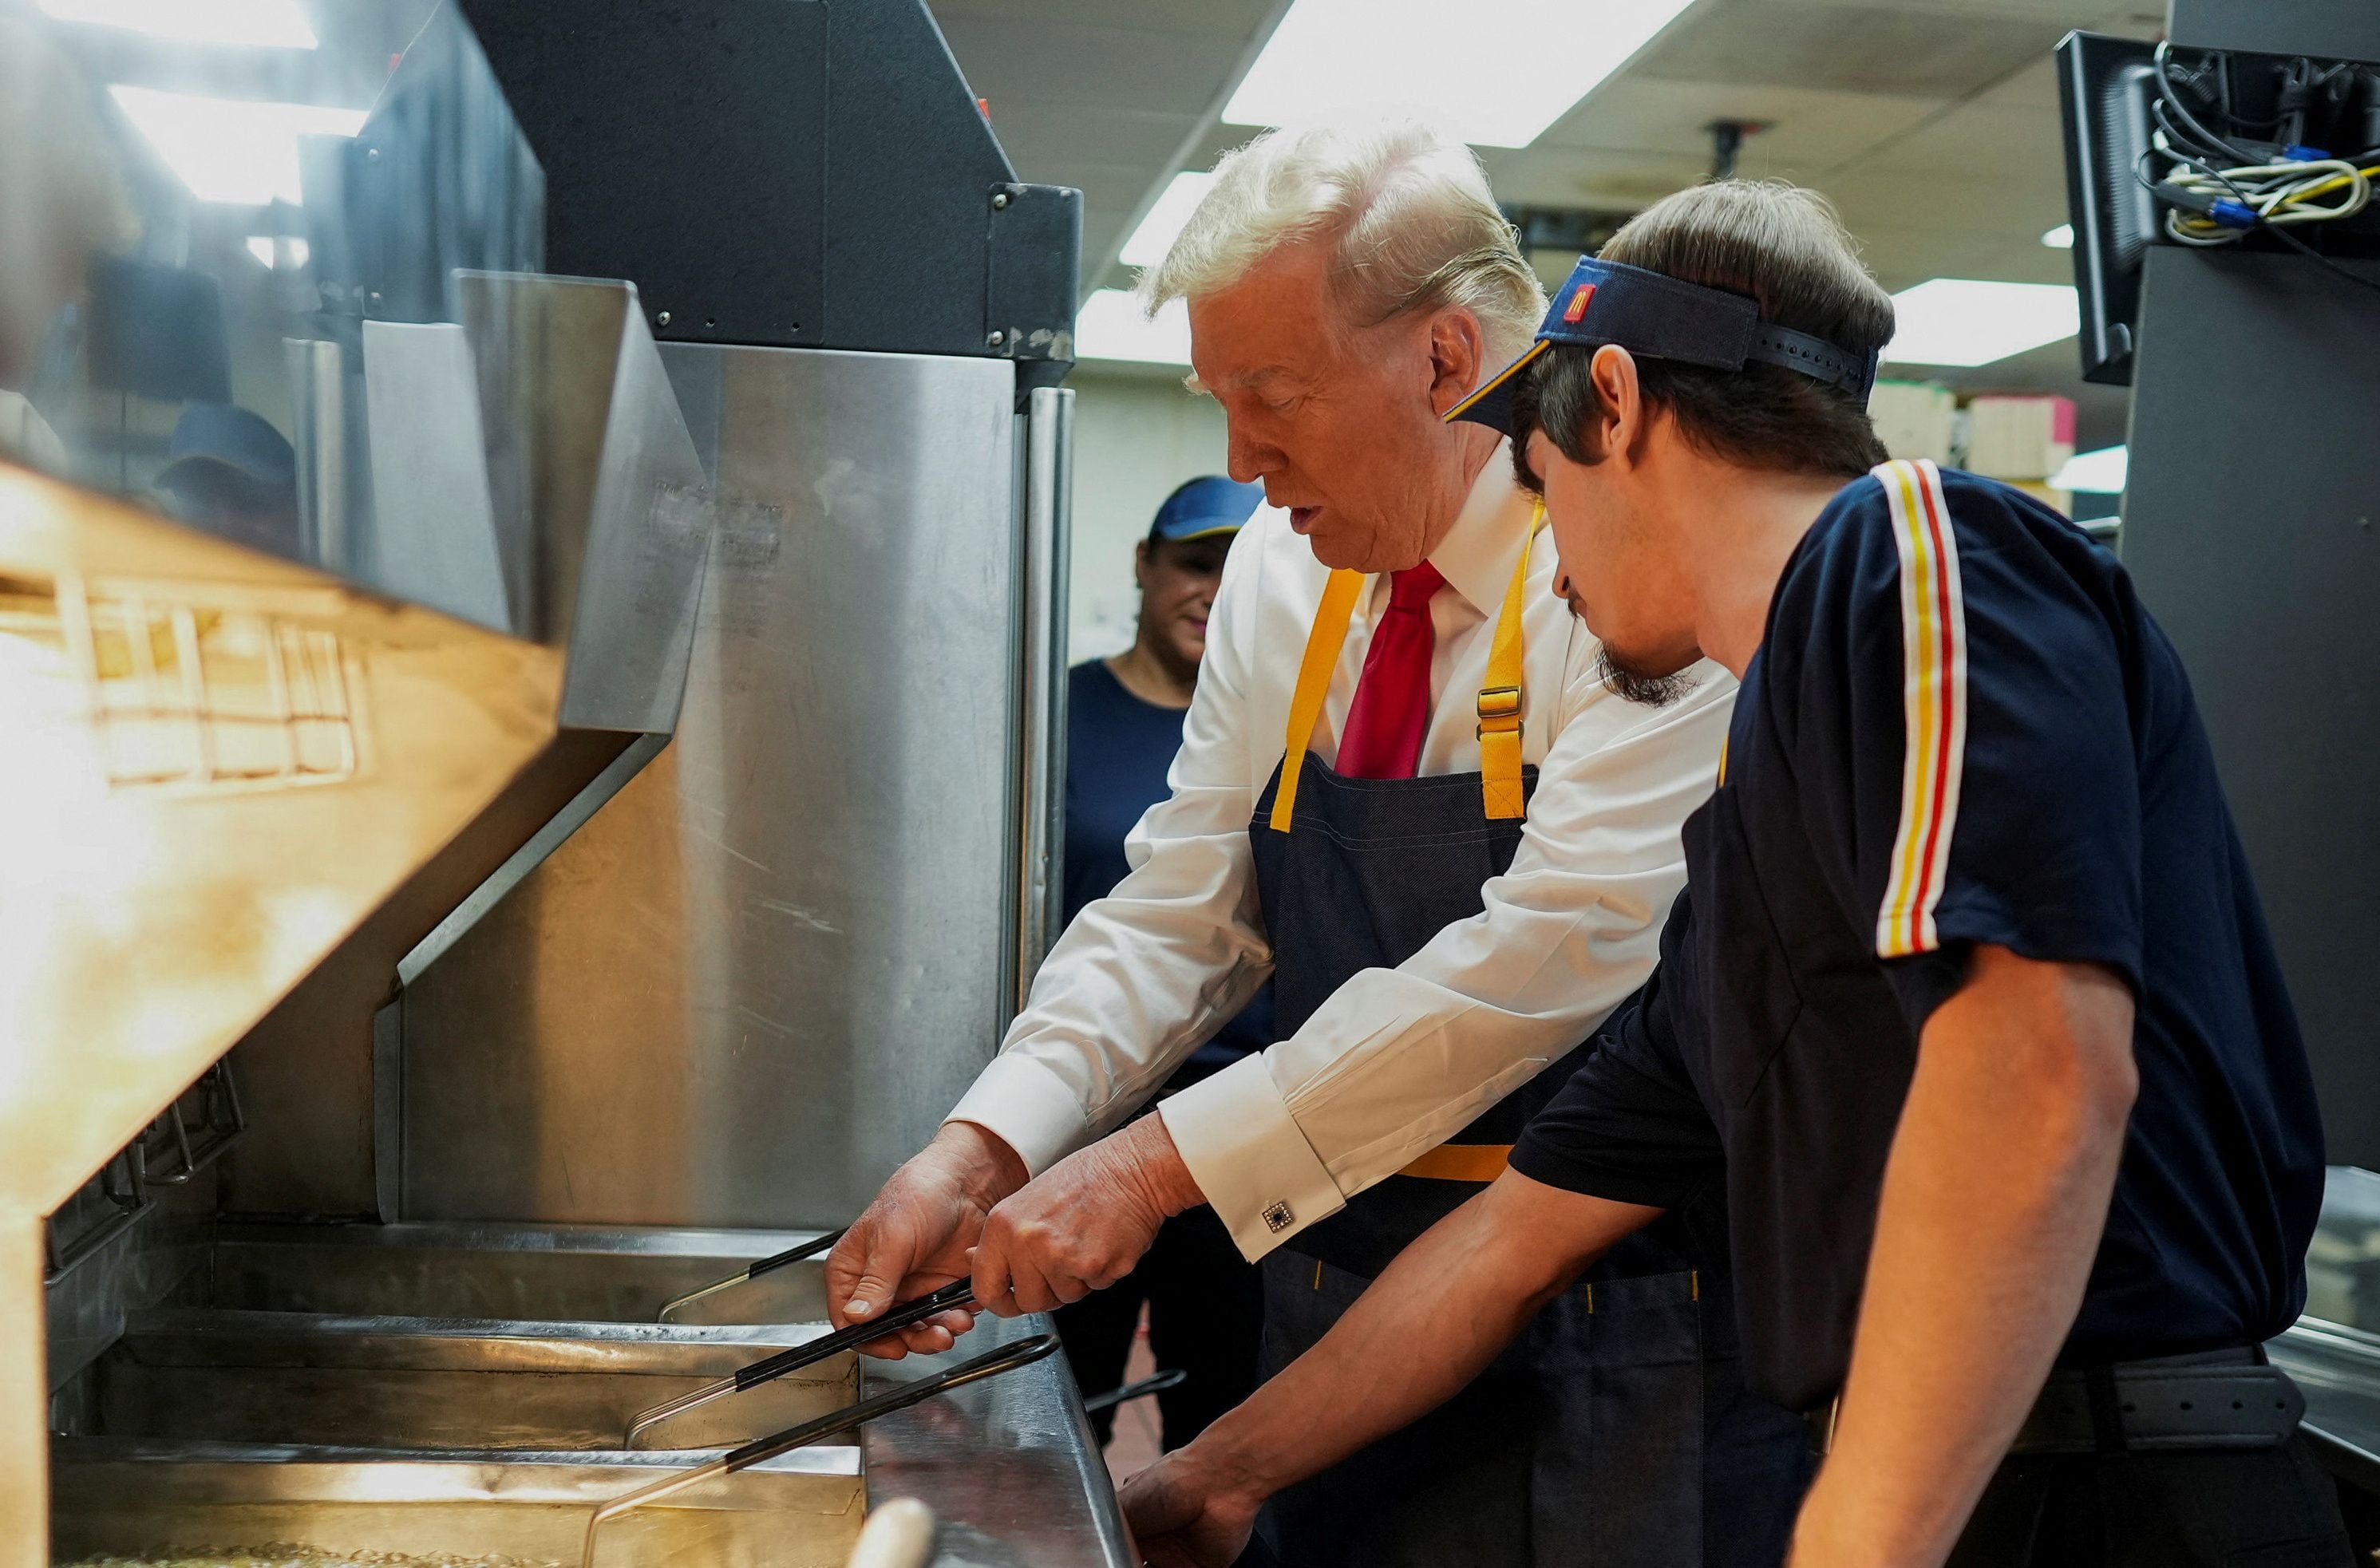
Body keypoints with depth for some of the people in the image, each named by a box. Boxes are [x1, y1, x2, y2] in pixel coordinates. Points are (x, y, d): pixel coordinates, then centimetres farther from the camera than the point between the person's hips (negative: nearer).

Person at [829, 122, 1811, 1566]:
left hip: (1622, 1336, -5)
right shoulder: (1284, 567, 4)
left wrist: (1165, 1162, -24)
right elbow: (1185, 911, 4)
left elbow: (1564, 945, -25)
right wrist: (984, 1150, -11)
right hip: (1342, 1286, 5)